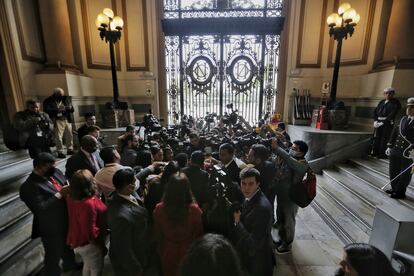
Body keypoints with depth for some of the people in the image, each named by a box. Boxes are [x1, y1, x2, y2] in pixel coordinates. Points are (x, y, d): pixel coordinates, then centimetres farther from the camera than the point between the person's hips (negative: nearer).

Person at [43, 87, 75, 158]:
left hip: (67, 120, 4)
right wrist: (57, 110, -22)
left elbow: (72, 109, 5)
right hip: (57, 121, -4)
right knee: (58, 137, -4)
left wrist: (66, 109, -15)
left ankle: (70, 149, 21)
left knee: (69, 135, 8)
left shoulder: (67, 99, 8)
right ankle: (60, 152, 3)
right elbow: (47, 110, -11)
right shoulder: (48, 101, -2)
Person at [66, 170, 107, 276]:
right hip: (88, 243, -8)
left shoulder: (71, 197, -12)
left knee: (87, 265, 33)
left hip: (78, 240, 8)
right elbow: (90, 233, -30)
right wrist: (100, 242, -15)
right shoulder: (88, 204, -38)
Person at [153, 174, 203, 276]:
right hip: (189, 253, -2)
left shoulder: (159, 209, -19)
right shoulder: (194, 209, -26)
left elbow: (158, 235, -4)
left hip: (168, 253, 2)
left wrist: (161, 252, 12)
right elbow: (199, 234, -10)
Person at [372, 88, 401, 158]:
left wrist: (383, 122, -16)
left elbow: (392, 114, -10)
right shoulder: (382, 102, 16)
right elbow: (375, 111, 14)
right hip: (378, 123, 5)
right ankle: (374, 153, 15)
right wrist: (375, 121, 0)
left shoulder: (395, 103, 0)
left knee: (384, 139, -5)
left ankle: (382, 155, 2)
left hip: (387, 123, -5)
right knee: (376, 138, 7)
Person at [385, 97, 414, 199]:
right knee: (393, 171, 14)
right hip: (396, 151, 6)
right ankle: (394, 188, 30)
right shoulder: (403, 119, 9)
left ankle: (400, 192, 19)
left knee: (405, 173, 7)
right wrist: (390, 146, 10)